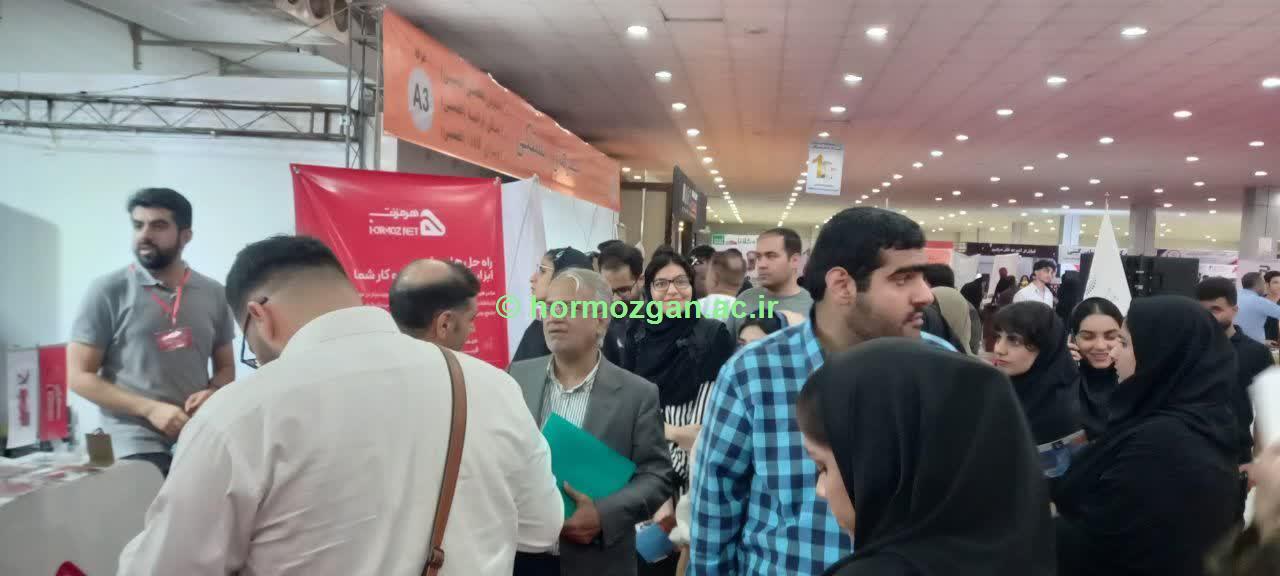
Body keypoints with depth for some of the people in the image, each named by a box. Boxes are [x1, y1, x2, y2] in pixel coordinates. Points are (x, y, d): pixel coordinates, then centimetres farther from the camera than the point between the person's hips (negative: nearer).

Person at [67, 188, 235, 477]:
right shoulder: (108, 291, -3)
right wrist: (150, 409, -14)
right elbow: (79, 375, -4)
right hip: (137, 447, -3)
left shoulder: (214, 294, 6)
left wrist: (212, 393, -7)